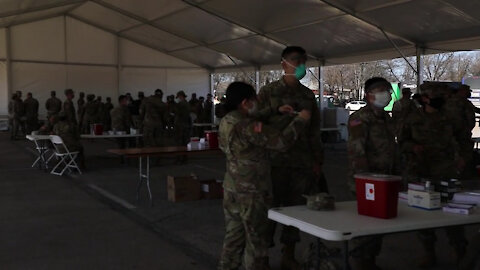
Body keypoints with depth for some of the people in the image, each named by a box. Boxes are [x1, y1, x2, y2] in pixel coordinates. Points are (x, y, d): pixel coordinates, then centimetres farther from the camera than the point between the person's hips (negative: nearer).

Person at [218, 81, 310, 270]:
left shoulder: (226, 122, 6)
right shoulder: (246, 126, -23)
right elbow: (281, 141, -23)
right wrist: (300, 120, -10)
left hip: (232, 189, 9)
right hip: (251, 192, -9)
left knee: (233, 237, 18)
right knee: (256, 240, 5)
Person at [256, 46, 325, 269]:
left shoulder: (308, 95, 12)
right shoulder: (268, 91, 1)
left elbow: (314, 131, 13)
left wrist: (317, 161, 10)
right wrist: (276, 111, -19)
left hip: (302, 163, 4)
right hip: (275, 160, -4)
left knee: (296, 208, 8)